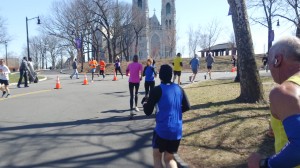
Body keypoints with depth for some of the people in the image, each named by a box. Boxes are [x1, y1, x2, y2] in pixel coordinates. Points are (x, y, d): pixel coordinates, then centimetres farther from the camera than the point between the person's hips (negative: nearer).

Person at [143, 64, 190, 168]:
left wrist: (145, 104, 13)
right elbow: (187, 107, 10)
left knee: (157, 156, 19)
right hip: (177, 131, 5)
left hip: (162, 130, -4)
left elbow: (148, 112, -8)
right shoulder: (179, 89, 4)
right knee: (169, 158, 20)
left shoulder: (157, 90, -10)